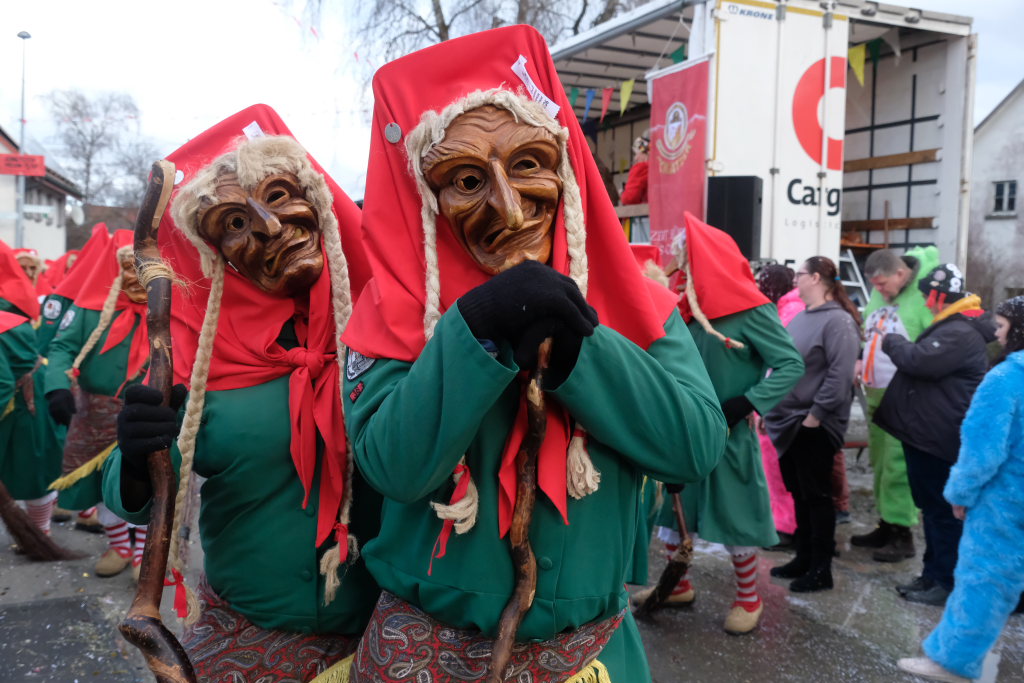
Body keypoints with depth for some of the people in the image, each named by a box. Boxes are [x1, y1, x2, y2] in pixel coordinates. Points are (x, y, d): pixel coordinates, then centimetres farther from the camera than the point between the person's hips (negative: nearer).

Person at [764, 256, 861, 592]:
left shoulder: (838, 321, -13)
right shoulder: (801, 316, 13)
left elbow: (840, 375, -21)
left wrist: (815, 415, -21)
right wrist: (770, 407, 15)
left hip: (814, 425, -8)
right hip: (788, 420, 8)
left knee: (816, 495, 1)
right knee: (799, 493, 16)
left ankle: (821, 569, 13)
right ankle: (804, 557, 28)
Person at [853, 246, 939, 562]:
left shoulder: (923, 297, -15)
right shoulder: (878, 294, 11)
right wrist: (861, 361, 9)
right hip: (875, 393, 8)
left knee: (897, 466, -6)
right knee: (880, 462, 14)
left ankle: (902, 535, 5)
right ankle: (886, 525, 25)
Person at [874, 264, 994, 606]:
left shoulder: (960, 333, -19)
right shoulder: (949, 328, 18)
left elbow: (919, 361, -27)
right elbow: (923, 361, 27)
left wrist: (891, 342, -9)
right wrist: (897, 345, 10)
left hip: (938, 439, -11)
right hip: (927, 435, 11)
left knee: (942, 511, -3)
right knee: (932, 508, 16)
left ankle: (945, 582, 5)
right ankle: (933, 574, 25)